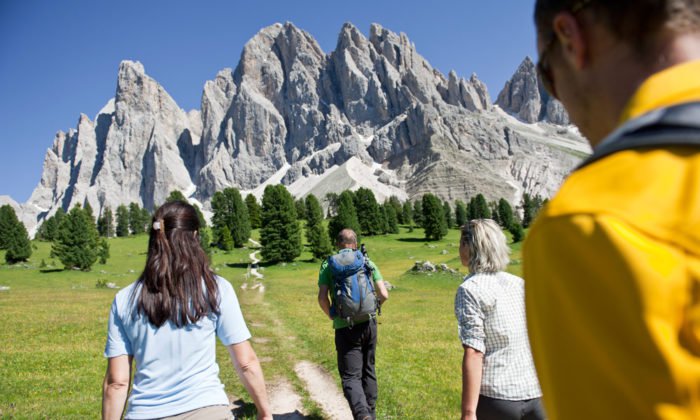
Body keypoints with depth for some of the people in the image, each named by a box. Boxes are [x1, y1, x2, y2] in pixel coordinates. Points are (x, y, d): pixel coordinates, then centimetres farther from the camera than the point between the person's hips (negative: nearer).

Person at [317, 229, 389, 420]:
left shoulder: (328, 265, 0)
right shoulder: (367, 262, 5)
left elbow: (322, 298, -10)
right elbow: (384, 295, -1)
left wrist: (331, 315, 9)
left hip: (345, 327, -3)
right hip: (369, 323, 3)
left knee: (351, 377, 1)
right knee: (368, 370, 20)